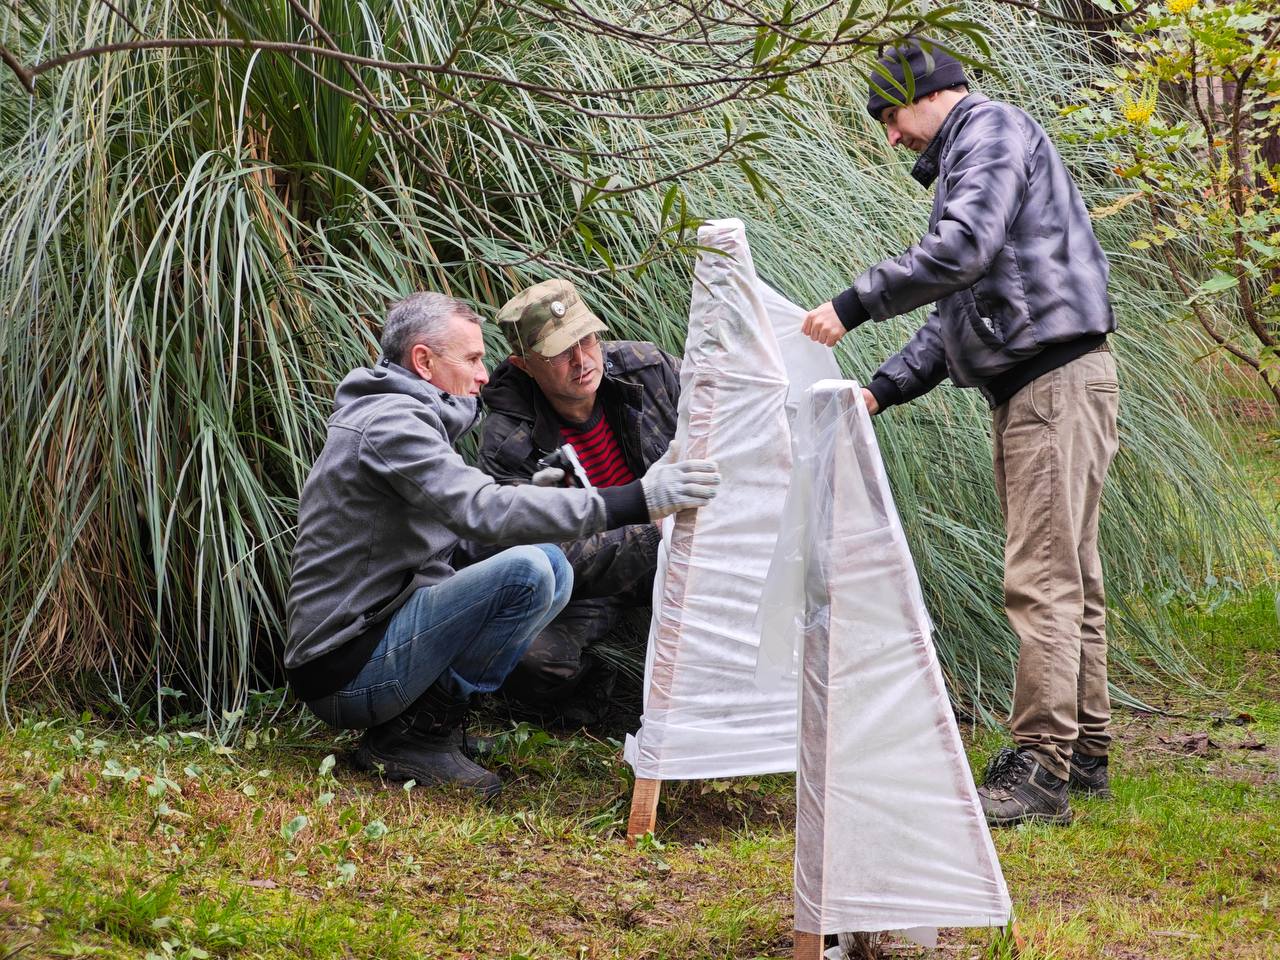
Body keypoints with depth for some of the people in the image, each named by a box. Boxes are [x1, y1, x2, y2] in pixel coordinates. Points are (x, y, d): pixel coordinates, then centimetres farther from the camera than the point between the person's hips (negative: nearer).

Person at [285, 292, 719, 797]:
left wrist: (536, 506, 2)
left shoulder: (402, 418, 19)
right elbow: (483, 511, -29)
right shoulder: (389, 423, -16)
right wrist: (635, 500, -31)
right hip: (347, 673, -10)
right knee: (525, 571, -24)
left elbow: (460, 540, 20)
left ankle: (419, 722, 0)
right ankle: (417, 733, -11)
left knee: (552, 567, 8)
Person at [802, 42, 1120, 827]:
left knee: (1043, 578, -14)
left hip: (1057, 376, -11)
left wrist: (854, 305, -19)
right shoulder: (961, 162, 25)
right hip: (1026, 388, 11)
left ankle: (1041, 769, -17)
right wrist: (884, 389, 16)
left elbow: (965, 249, -23)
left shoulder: (993, 128, -6)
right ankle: (1084, 753, 19)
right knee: (1070, 577, 13)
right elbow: (958, 311, 25)